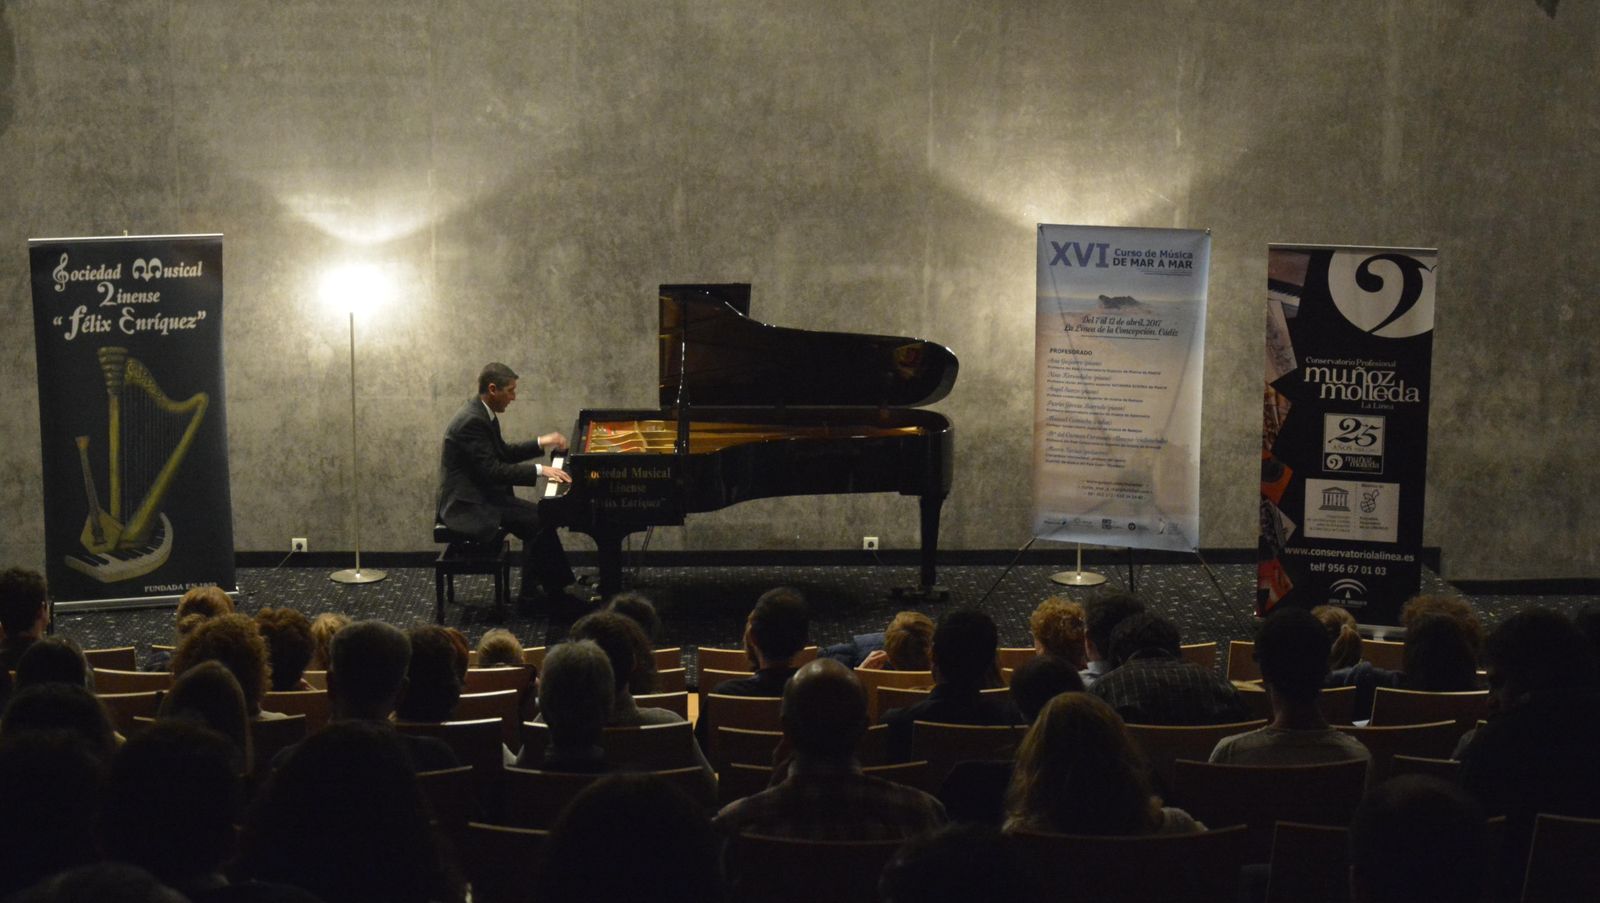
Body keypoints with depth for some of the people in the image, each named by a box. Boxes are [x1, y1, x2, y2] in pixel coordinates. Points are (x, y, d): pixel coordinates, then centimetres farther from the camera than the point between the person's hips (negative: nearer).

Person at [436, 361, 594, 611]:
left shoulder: (482, 414, 10)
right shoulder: (472, 421, -23)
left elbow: (504, 453, 22)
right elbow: (493, 470, -27)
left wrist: (540, 444, 14)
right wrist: (540, 470, -27)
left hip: (483, 494, 11)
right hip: (468, 506, -11)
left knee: (539, 516, 4)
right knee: (538, 522, -17)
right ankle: (560, 589, -5)